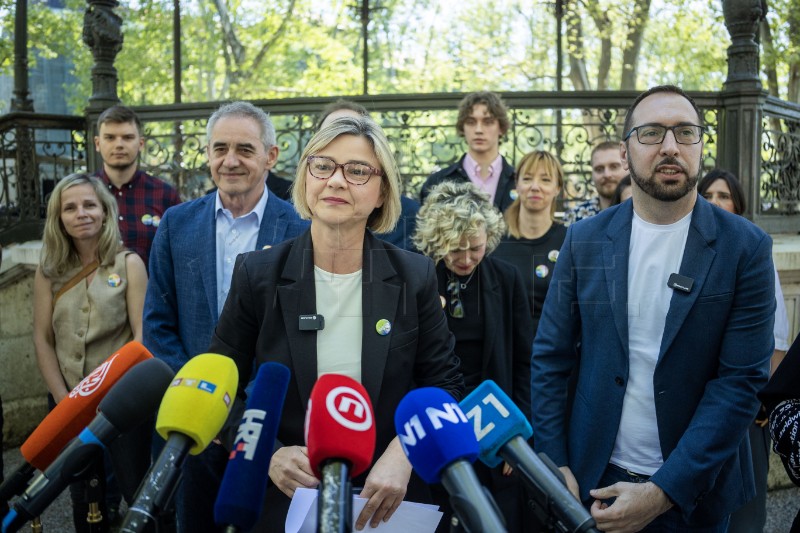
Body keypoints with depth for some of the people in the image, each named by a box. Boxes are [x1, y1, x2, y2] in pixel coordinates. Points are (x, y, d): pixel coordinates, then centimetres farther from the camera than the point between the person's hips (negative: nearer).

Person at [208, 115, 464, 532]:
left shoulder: (414, 276, -6)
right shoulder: (257, 275, -7)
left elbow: (443, 383, -1)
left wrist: (403, 454, -17)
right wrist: (267, 453, -16)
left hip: (393, 499, 1)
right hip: (285, 497, 0)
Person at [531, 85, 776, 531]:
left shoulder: (746, 247, -8)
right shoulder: (586, 239, -2)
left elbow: (742, 380, -12)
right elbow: (550, 358, 1)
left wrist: (664, 492, -16)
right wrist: (555, 465, -7)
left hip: (692, 492, -1)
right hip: (593, 478, 2)